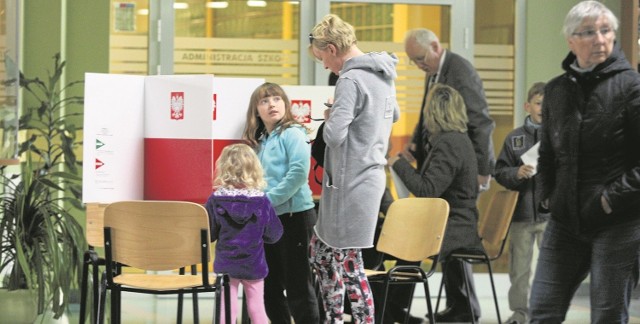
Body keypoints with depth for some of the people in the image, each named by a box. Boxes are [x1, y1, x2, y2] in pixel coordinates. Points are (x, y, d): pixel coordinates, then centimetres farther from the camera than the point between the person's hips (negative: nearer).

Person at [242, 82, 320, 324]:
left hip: (294, 215, -8)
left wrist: (268, 200, -19)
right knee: (271, 288, 12)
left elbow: (299, 172, -19)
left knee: (297, 286, -4)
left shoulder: (292, 133, -7)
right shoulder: (258, 141, 14)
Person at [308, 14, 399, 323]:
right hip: (370, 175, 10)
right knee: (321, 252, 17)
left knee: (348, 262, 0)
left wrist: (330, 117, -4)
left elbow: (334, 135, -25)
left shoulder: (351, 80, -18)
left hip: (351, 184, -10)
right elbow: (393, 115, 29)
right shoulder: (382, 74, 11)